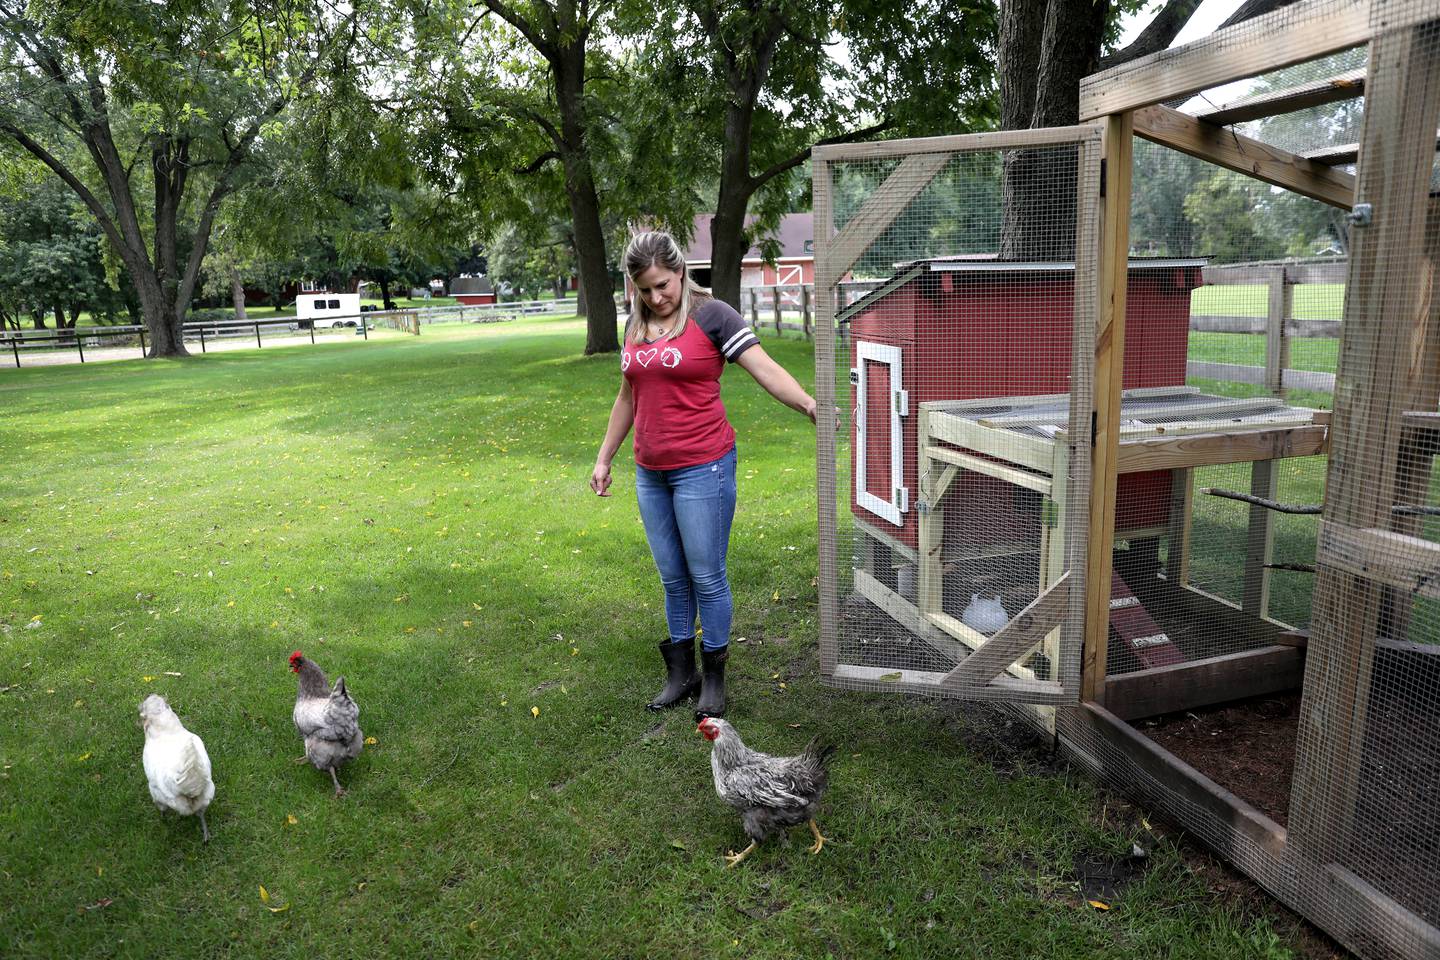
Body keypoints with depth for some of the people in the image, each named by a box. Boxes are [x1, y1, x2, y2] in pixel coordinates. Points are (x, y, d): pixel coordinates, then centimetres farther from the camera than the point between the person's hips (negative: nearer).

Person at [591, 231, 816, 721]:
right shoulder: (635, 325, 11)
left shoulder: (711, 315, -8)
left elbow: (766, 370, -16)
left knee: (706, 577, 3)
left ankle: (714, 676, 20)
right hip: (650, 474, 6)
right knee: (673, 579, 15)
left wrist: (811, 406, -31)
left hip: (702, 469, -6)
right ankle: (681, 672, 28)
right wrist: (604, 458, 22)